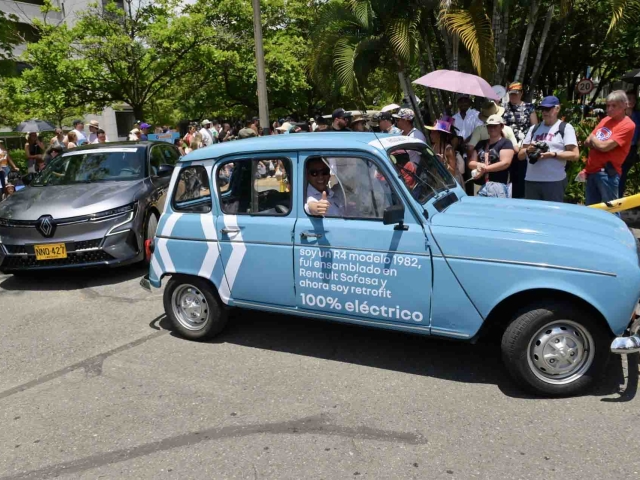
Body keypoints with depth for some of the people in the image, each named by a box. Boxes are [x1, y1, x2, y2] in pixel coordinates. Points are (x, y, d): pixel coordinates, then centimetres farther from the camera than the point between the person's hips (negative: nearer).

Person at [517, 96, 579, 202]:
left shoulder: (565, 128, 4)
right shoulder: (533, 128, 17)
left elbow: (575, 155, -3)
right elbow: (520, 155, 16)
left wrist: (553, 154, -15)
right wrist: (528, 150, -6)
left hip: (555, 181, -4)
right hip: (531, 180, 4)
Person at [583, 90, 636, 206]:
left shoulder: (628, 125, -9)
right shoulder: (605, 120, 14)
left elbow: (604, 146, -17)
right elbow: (587, 142, 12)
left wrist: (593, 138, 2)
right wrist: (599, 143, -7)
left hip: (607, 173, -7)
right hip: (592, 170, 7)